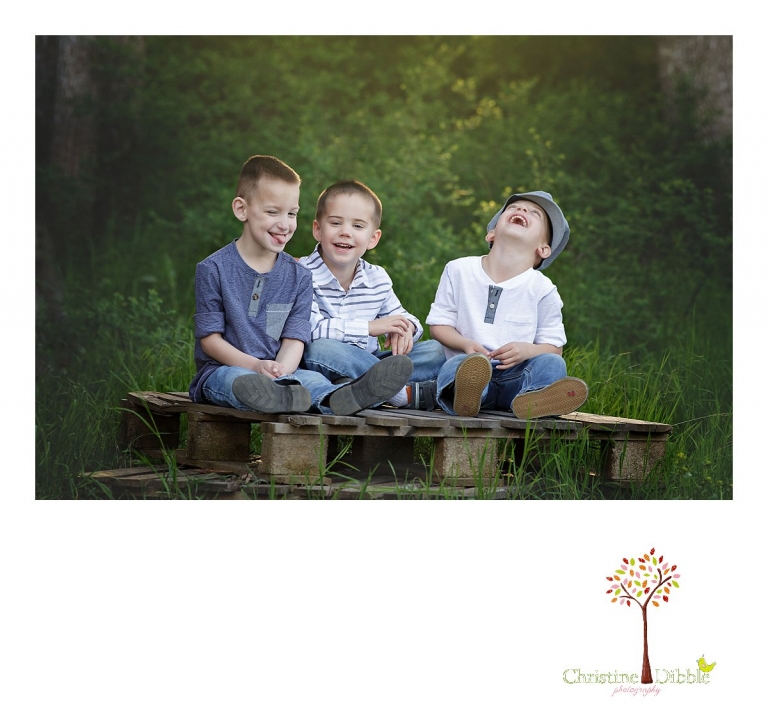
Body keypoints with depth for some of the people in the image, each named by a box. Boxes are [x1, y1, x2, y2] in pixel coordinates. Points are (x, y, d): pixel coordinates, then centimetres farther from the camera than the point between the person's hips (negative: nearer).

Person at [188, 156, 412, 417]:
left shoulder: (298, 276, 9)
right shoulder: (213, 270, -2)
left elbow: (294, 339, 2)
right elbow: (209, 337, -4)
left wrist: (280, 370, -22)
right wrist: (255, 366, -19)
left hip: (279, 372, 3)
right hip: (220, 369, -3)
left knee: (311, 378, -29)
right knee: (234, 380, -37)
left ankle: (335, 399, -64)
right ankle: (278, 396, -69)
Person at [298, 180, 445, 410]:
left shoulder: (378, 278, 8)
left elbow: (400, 317, 19)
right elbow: (310, 329, -26)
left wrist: (405, 328, -9)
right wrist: (370, 327, -23)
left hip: (368, 363, 6)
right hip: (323, 366, -5)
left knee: (434, 351, -5)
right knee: (319, 349, -38)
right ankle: (406, 393, -32)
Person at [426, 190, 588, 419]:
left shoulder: (542, 289, 5)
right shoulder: (459, 271, 8)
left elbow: (553, 347, 6)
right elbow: (439, 323, 10)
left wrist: (527, 350, -17)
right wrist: (465, 344, -12)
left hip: (515, 374, 2)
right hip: (467, 363, -1)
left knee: (551, 363, -26)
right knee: (455, 365, -34)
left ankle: (531, 399, -61)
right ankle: (465, 394, -70)